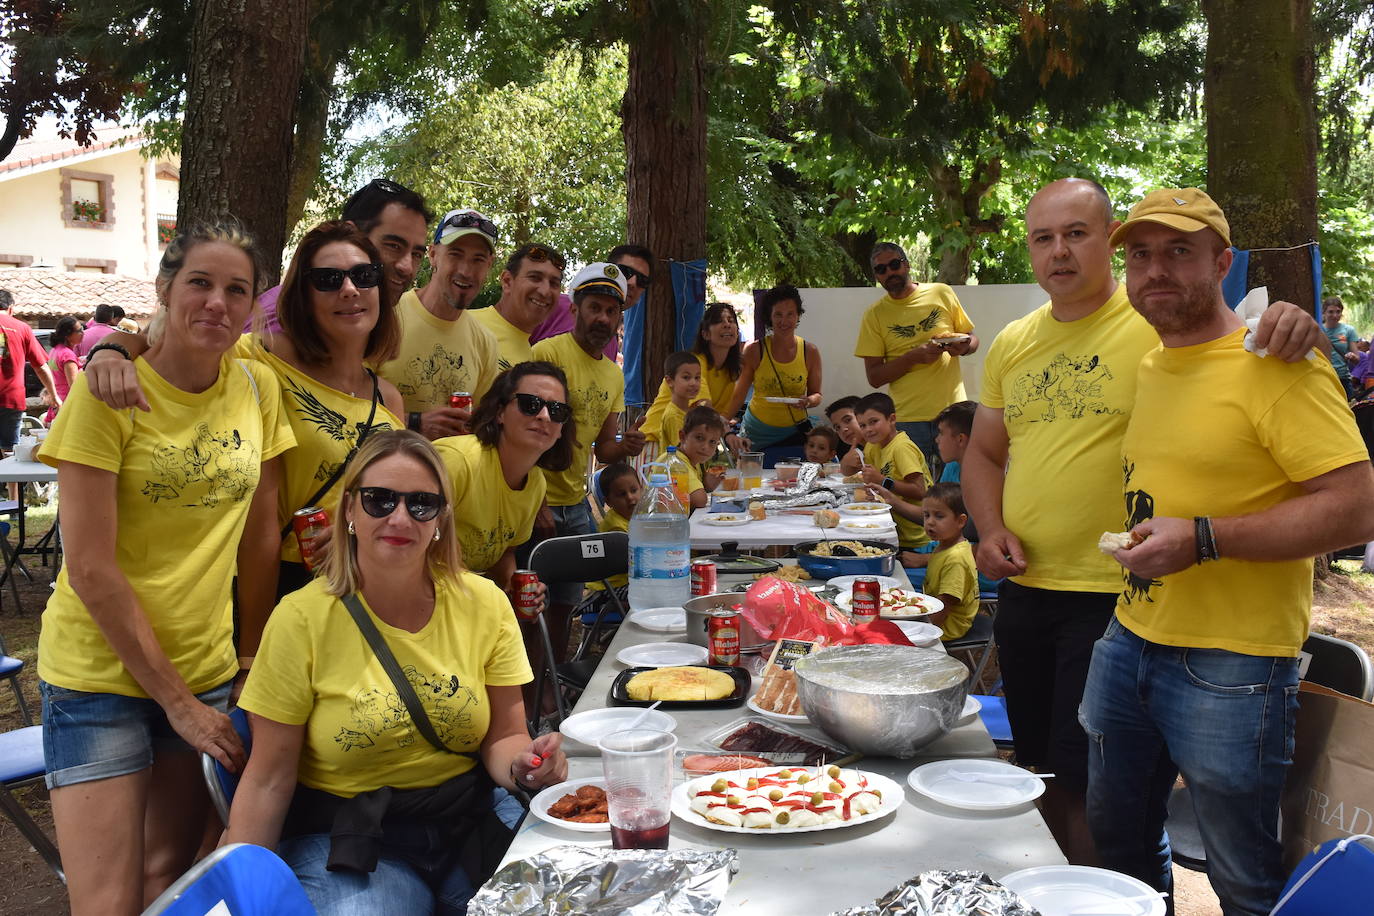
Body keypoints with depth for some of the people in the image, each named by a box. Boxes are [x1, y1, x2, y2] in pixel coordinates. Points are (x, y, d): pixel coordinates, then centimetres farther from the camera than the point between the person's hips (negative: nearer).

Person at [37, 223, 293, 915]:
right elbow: (90, 570, -15)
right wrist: (177, 700, -13)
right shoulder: (109, 387, -13)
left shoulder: (258, 386, 0)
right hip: (99, 674, -4)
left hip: (207, 669, 4)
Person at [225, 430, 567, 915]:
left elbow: (502, 736, 1)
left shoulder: (484, 604, -3)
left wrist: (520, 762, -22)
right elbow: (268, 779, -5)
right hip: (345, 834, -2)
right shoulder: (302, 619, -10)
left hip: (473, 820, 2)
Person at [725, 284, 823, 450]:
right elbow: (738, 395, -4)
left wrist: (808, 402, -17)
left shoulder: (810, 352, -1)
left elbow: (816, 394, 6)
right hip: (757, 432, -1)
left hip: (795, 433, 1)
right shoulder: (754, 351, -6)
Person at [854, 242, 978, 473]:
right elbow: (874, 377, -1)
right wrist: (913, 357, -15)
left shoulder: (941, 293, 7)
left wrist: (963, 347, -8)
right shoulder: (874, 315, 4)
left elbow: (972, 338, 16)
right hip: (908, 419, -1)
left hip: (953, 410, 1)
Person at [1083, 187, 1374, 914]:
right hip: (1129, 639, 7)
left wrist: (1203, 539, -25)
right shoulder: (1145, 368, 10)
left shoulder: (1274, 366, -13)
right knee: (1117, 841, 21)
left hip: (1230, 665, -7)